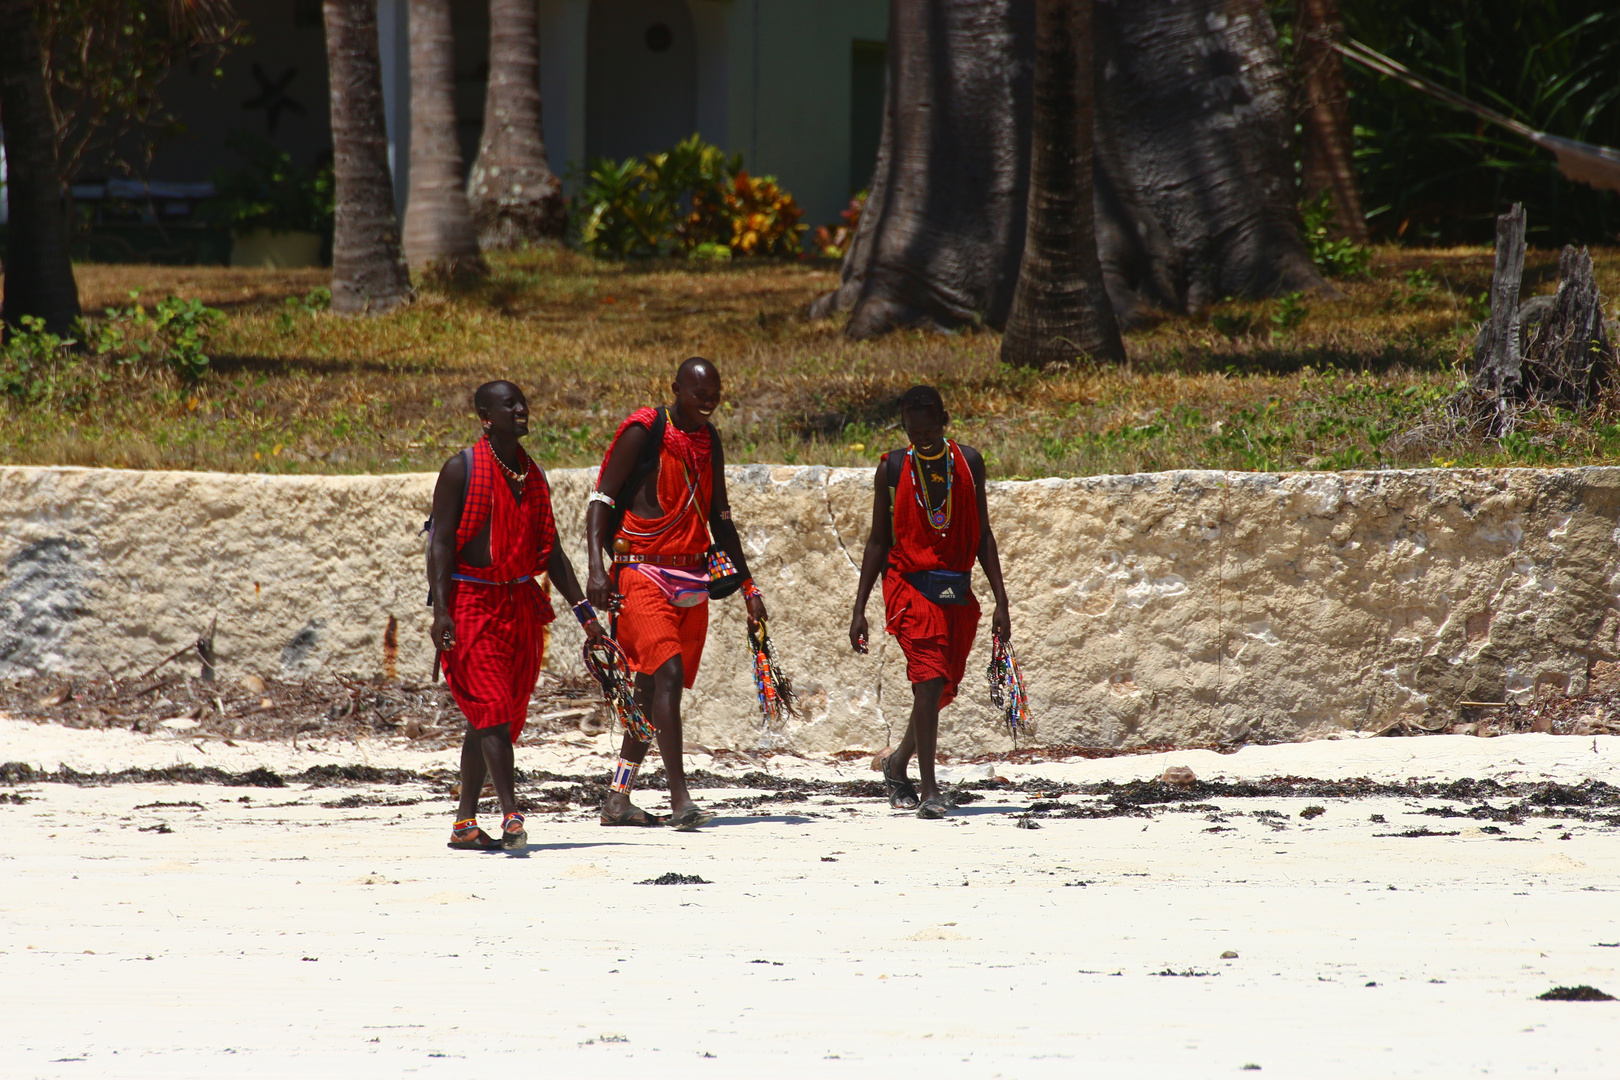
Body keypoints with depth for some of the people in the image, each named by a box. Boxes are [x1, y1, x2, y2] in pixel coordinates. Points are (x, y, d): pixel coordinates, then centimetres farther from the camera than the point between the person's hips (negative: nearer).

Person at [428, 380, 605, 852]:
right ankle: (511, 815, -23)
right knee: (492, 707, -16)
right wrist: (441, 609, -19)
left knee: (495, 717, 8)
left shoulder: (533, 476, 14)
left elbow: (551, 552, 18)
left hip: (521, 605, 7)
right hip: (471, 603, -6)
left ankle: (465, 823, 14)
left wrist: (584, 611, 13)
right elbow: (440, 542, -9)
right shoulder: (462, 470, -5)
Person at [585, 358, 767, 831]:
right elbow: (602, 499, -9)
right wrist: (597, 568, -22)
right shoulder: (644, 432, -7)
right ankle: (680, 799, -24)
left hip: (692, 578, 7)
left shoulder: (709, 441, 14)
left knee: (653, 689, 7)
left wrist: (747, 586, 19)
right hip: (643, 573, -7)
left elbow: (720, 520, 22)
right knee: (667, 673, -19)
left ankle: (617, 800, 14)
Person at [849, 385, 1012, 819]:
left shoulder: (968, 462, 6)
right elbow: (879, 540, 6)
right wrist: (859, 609, 3)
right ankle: (929, 790, -17)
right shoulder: (893, 468, 1)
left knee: (944, 688, 9)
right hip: (910, 586, -4)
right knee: (929, 678, -19)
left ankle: (898, 763, 35)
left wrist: (1000, 600, 6)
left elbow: (982, 535, 10)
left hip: (959, 593, 4)